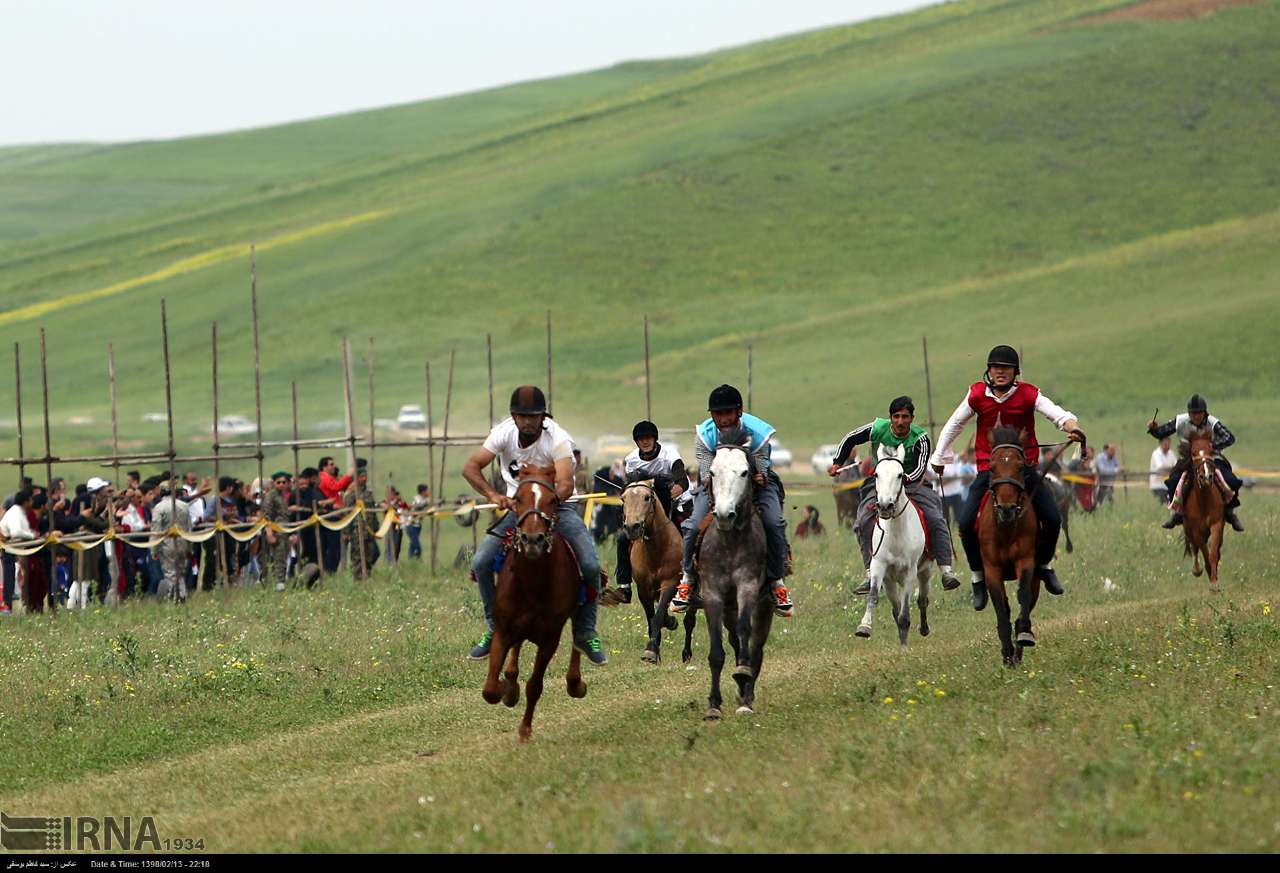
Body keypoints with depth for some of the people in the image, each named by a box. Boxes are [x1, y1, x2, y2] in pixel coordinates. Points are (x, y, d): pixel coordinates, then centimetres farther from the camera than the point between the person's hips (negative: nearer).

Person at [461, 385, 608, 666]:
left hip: (556, 506, -3)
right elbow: (470, 468, -17)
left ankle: (585, 634, -3)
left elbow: (565, 485, -33)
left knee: (591, 566, -22)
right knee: (481, 563, -16)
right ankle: (495, 629, 2)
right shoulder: (504, 433, -13)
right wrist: (493, 495, -34)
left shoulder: (557, 439, -23)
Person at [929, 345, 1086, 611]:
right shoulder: (977, 395, -1)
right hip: (988, 468, 1)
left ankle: (1045, 565, 17)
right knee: (966, 523, -15)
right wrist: (939, 458, 18)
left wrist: (1071, 427, -38)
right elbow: (953, 426, 13)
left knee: (1052, 519, -13)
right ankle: (978, 578, 6)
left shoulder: (1028, 395, -6)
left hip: (1024, 467, -1)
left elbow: (1058, 414, -15)